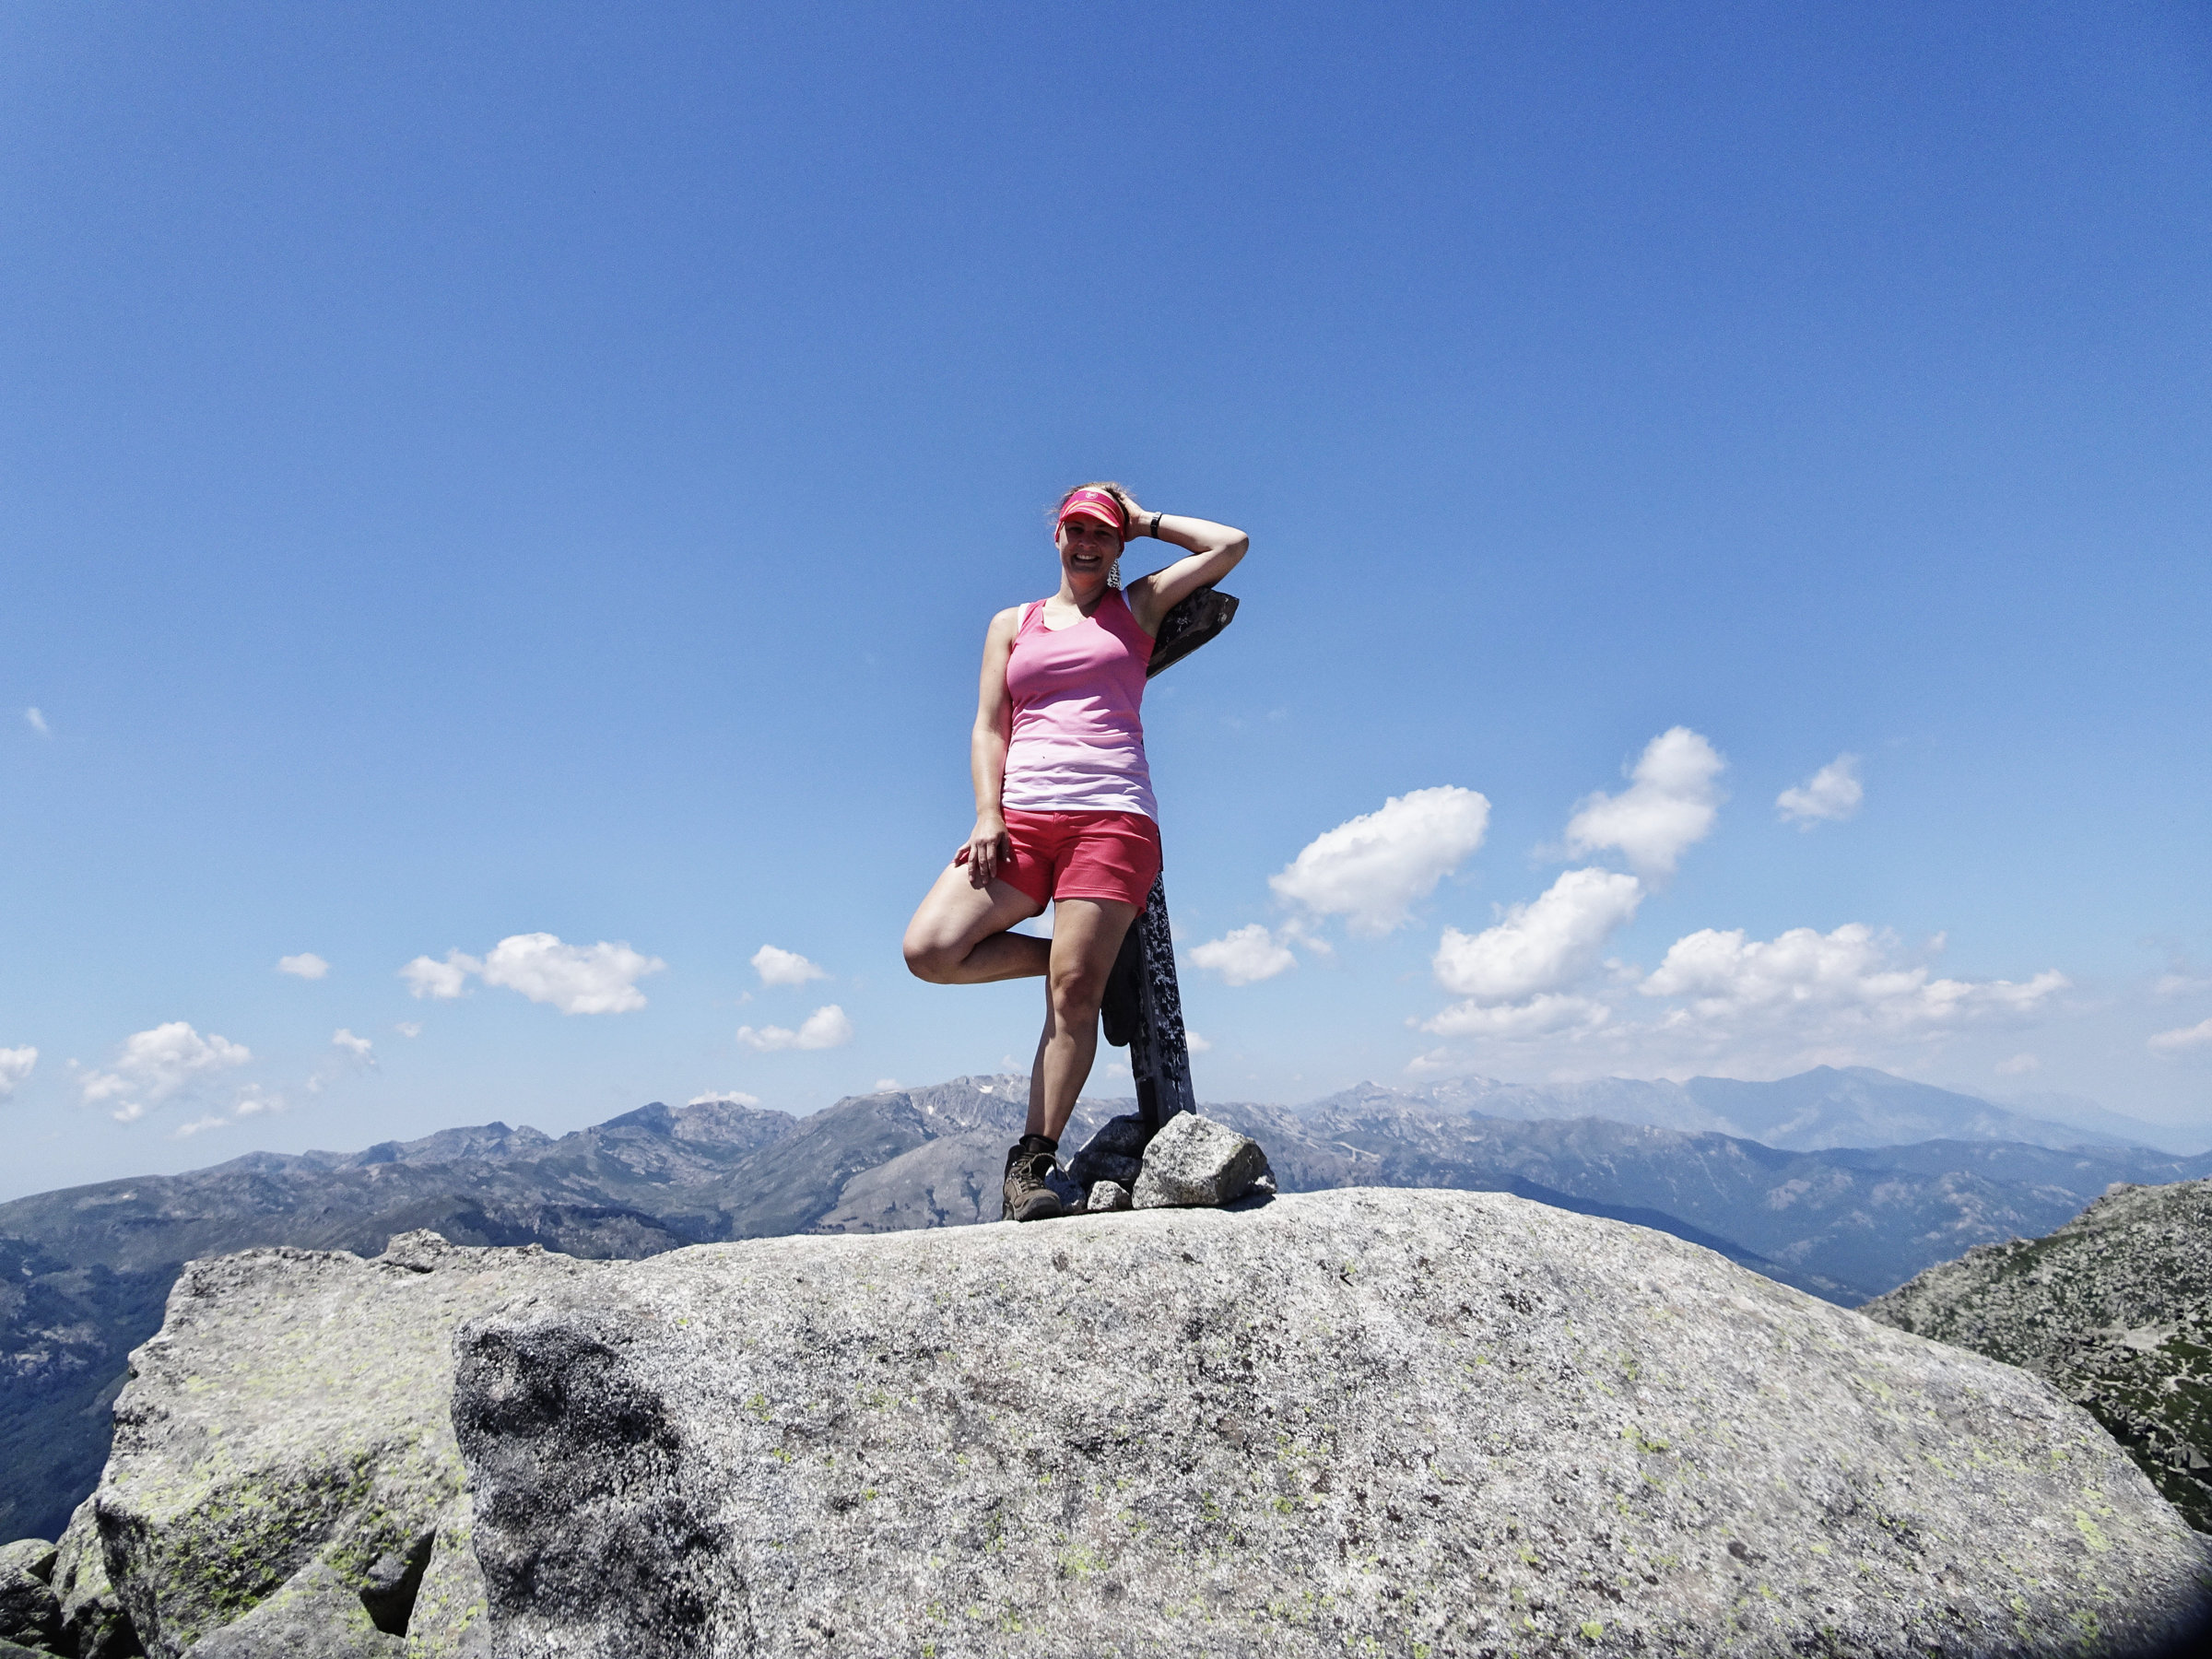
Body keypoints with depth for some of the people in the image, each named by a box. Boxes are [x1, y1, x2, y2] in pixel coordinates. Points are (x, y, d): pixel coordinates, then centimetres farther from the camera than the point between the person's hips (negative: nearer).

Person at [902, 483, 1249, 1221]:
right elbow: (989, 727, 13)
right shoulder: (1012, 624, 22)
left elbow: (1231, 544, 12)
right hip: (1021, 819, 3)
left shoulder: (1136, 605, 18)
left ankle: (1033, 1159, -2)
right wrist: (988, 816, -2)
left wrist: (1148, 520, 21)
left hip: (1112, 815, -2)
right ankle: (1084, 953, 4)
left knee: (1074, 990, -12)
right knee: (929, 949, -16)